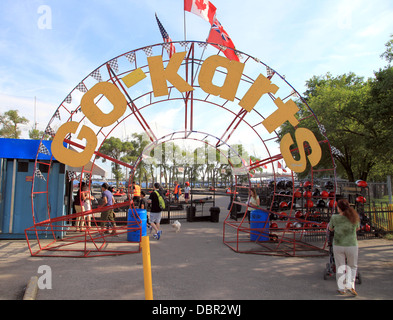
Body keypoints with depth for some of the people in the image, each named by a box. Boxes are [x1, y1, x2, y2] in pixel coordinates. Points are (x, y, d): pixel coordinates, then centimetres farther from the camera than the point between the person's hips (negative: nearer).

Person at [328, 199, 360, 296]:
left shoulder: (334, 218, -11)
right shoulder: (355, 217, -8)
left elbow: (330, 229, 8)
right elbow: (358, 228, 11)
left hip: (338, 246, 0)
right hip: (351, 246, 0)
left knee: (340, 267, 13)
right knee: (352, 266, 20)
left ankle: (341, 289, 17)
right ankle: (350, 285, 5)